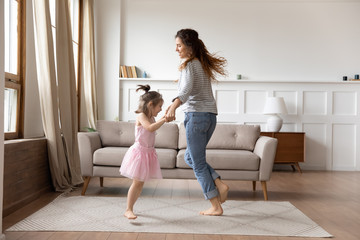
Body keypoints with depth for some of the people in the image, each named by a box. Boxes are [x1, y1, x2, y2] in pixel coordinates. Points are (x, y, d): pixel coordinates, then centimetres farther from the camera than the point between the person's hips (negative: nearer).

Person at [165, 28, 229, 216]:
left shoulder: (189, 65, -11)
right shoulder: (203, 63, 15)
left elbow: (187, 90, -30)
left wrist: (173, 106, -45)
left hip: (196, 115, -9)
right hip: (210, 116, 9)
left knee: (198, 164, 2)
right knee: (190, 157, 21)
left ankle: (216, 207, 9)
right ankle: (219, 184, 10)